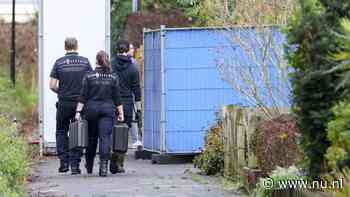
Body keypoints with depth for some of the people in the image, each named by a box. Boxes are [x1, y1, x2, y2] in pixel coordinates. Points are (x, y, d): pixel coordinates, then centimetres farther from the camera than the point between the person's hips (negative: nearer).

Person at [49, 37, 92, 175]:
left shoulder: (59, 63, -2)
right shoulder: (85, 62, -1)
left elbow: (52, 86, -4)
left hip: (64, 103, 0)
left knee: (61, 132, 14)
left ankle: (64, 162, 6)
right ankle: (75, 164, 2)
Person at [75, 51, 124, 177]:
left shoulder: (88, 76, -2)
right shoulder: (113, 77, 1)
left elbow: (83, 96, -5)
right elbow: (117, 98, 1)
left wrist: (78, 112, -3)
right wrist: (121, 113, 7)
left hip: (91, 109, 0)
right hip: (108, 109, 0)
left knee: (91, 138, 14)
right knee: (105, 137, -5)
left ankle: (89, 166, 28)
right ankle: (103, 165, -20)